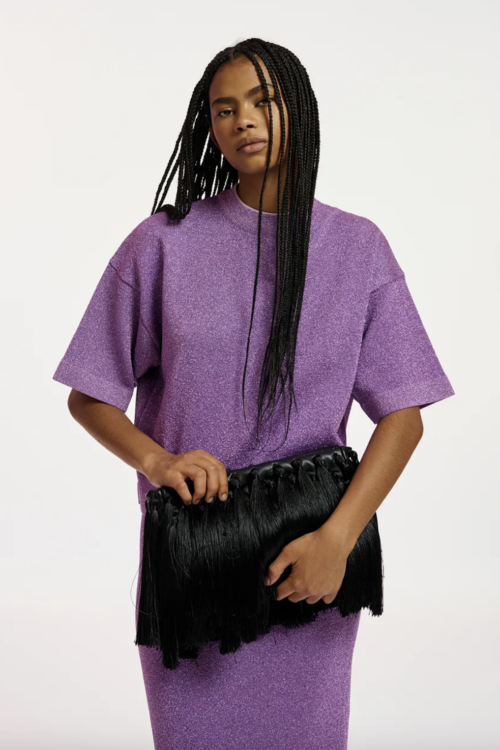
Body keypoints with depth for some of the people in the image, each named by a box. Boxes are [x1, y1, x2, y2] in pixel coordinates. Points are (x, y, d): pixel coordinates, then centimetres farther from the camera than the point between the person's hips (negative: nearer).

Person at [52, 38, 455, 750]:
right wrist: (156, 460, -17)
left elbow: (404, 417, -3)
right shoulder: (164, 244, -2)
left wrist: (337, 537, -16)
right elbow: (89, 398, 3)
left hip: (309, 560, 1)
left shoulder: (357, 248, 0)